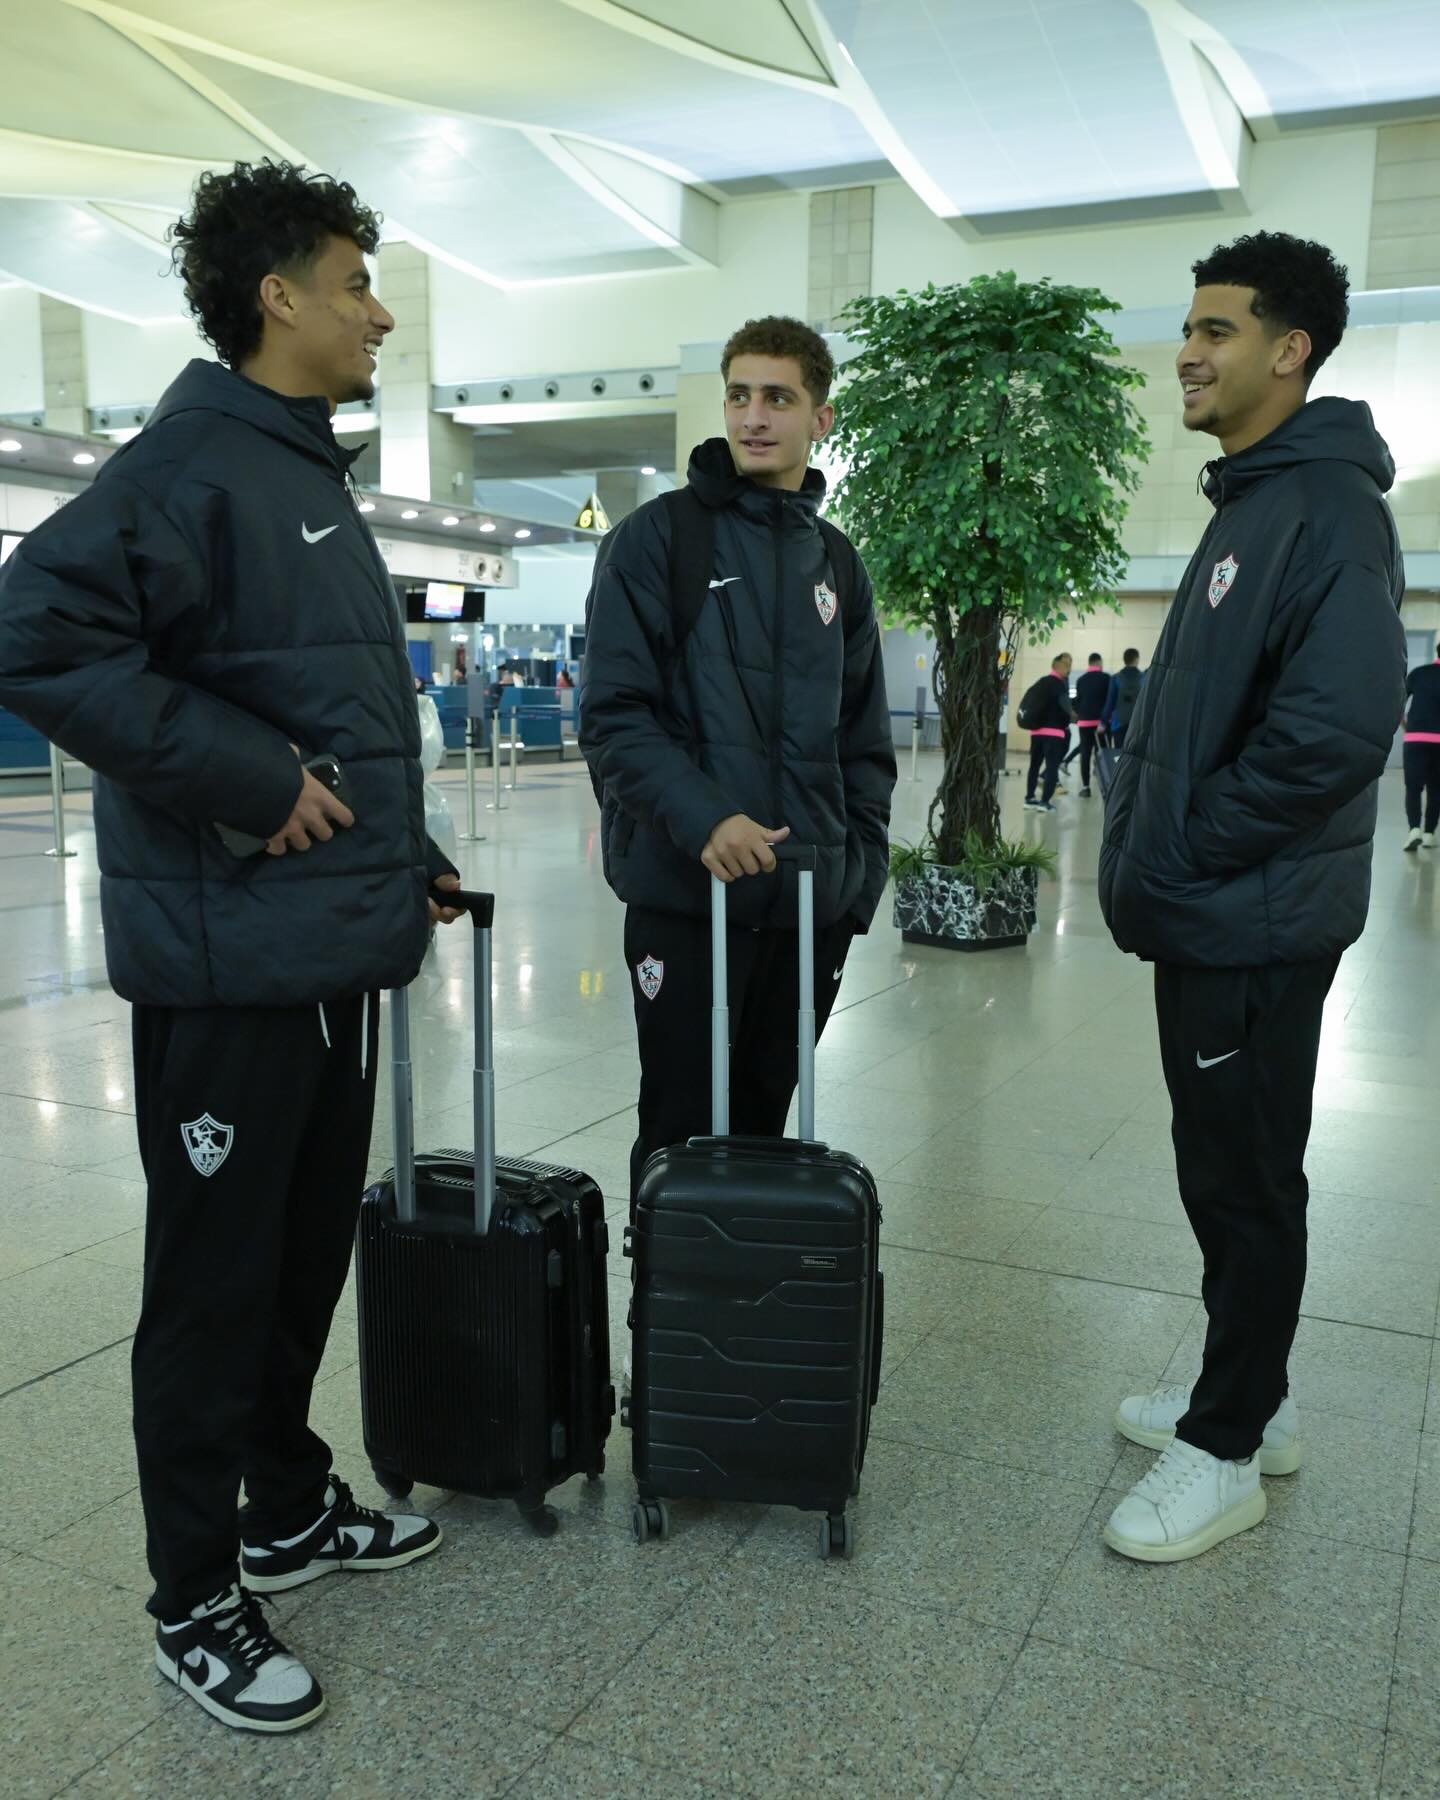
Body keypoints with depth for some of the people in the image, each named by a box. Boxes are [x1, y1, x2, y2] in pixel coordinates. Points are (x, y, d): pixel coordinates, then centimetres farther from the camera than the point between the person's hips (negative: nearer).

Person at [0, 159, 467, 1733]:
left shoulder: (308, 474, 17)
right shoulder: (191, 463, -13)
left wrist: (405, 854, 21)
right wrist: (250, 782, -22)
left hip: (336, 949, 9)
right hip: (231, 959, -9)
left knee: (308, 1252, 19)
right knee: (214, 1283, 4)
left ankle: (289, 1508, 38)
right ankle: (196, 1601, 22)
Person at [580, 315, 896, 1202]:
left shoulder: (837, 563, 13)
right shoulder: (658, 537, -3)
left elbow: (866, 740, 15)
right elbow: (614, 714, -11)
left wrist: (862, 870, 6)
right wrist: (702, 818, -24)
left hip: (809, 903, 5)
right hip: (685, 894, -4)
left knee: (763, 1126, 15)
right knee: (682, 1131, 5)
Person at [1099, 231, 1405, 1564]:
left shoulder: (1327, 507, -16)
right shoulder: (1251, 503, 15)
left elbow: (1341, 722, -27)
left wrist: (1191, 850, -18)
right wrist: (1156, 856, 10)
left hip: (1255, 926, -10)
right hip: (1209, 916, 10)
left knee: (1246, 1179, 3)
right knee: (1224, 1169, 18)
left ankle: (1227, 1450, 19)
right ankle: (1248, 1399, 35)